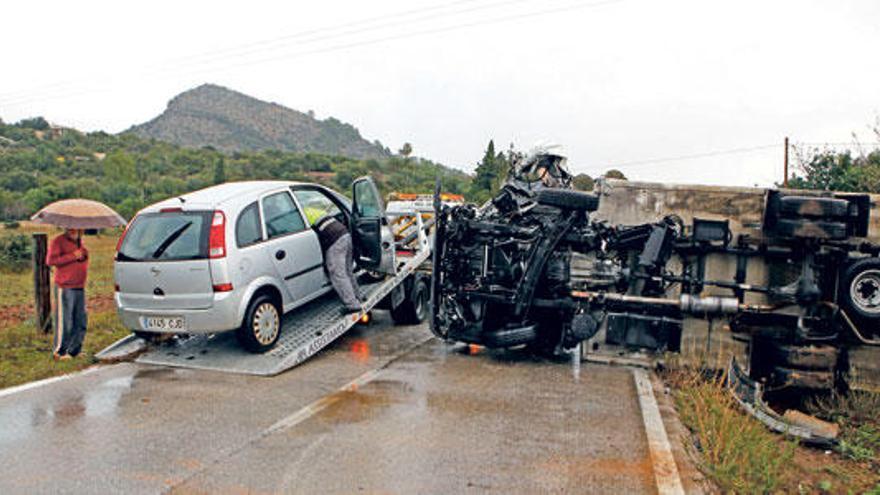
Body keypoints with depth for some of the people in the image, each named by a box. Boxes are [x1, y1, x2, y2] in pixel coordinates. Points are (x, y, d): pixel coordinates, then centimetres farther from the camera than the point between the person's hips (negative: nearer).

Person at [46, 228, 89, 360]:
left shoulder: (79, 242, 17)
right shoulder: (58, 241, -5)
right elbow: (50, 260, -17)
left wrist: (84, 255, 14)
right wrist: (72, 256, -18)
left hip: (80, 287, 7)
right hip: (65, 288, -7)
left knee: (81, 322, 9)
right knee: (64, 322, -5)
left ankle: (74, 350, 19)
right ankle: (59, 352, 7)